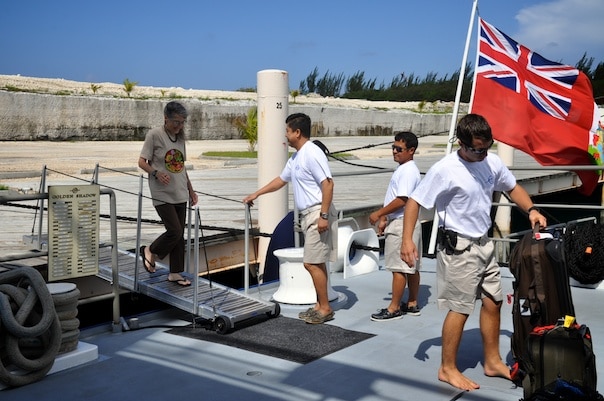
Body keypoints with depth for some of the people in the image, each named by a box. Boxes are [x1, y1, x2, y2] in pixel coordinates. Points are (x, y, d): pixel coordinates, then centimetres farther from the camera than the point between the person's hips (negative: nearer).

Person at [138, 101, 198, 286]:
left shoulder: (180, 137, 11)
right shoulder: (154, 135, -7)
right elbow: (142, 162, -8)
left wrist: (191, 189, 19)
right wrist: (156, 173, -26)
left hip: (180, 194, 6)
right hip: (163, 194, -6)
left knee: (179, 235, 7)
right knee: (175, 231, -12)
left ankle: (175, 273, 18)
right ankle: (150, 251, 16)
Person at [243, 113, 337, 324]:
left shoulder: (312, 153, -16)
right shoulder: (296, 157, 16)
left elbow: (328, 184, -22)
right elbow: (281, 179, 29)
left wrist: (323, 215, -25)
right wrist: (255, 194, 33)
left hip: (318, 214, -10)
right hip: (308, 215, 10)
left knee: (312, 263, -8)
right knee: (317, 263, 13)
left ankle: (325, 308, 1)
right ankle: (320, 305, 20)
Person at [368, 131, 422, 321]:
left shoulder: (408, 171, -17)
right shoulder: (403, 169, 16)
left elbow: (401, 200, -23)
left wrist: (378, 214, -16)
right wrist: (385, 219, 18)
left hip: (402, 224, -11)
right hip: (398, 222, 11)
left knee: (399, 267, -4)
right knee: (411, 266, 14)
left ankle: (394, 308, 2)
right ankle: (412, 304, 22)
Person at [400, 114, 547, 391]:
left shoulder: (492, 162, 0)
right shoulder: (445, 170, -20)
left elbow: (512, 187, 16)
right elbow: (414, 201, -16)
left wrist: (531, 210, -1)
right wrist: (407, 239, -25)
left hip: (484, 244, 7)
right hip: (458, 247, -7)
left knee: (493, 302, 15)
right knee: (460, 309, -1)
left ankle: (493, 362, 32)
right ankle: (447, 369, 15)